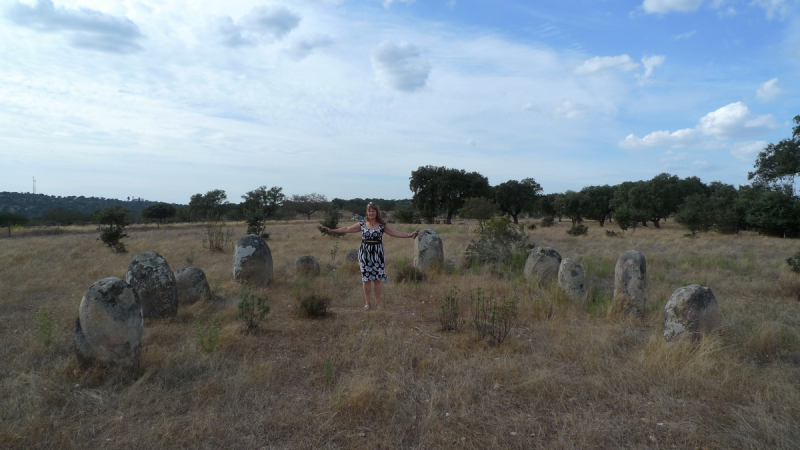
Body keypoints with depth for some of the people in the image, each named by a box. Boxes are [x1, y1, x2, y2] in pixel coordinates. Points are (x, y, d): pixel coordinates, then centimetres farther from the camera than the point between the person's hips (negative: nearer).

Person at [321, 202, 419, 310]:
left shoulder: (382, 225, 0)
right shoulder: (362, 224, 2)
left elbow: (395, 233, -2)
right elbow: (347, 229, 5)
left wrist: (409, 235, -12)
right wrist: (331, 230, 3)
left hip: (377, 254, -1)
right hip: (365, 253, 1)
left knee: (377, 279, 3)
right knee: (366, 279, 5)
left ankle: (378, 302, 15)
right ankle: (367, 302, 16)